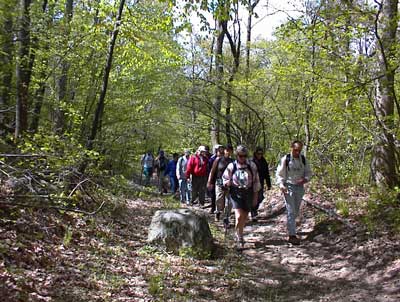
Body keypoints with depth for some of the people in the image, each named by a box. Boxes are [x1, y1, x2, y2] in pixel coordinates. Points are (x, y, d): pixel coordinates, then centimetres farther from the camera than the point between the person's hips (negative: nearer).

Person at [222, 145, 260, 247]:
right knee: (239, 216, -16)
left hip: (248, 193, 2)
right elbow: (224, 178, 8)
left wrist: (255, 196, 5)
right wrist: (227, 182, -16)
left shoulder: (252, 166, 0)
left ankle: (238, 234, 36)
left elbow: (256, 181, 6)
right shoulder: (231, 166, -3)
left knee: (245, 217, 12)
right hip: (236, 193, -2)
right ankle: (239, 237, 3)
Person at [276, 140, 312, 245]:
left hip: (300, 187, 5)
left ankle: (290, 227, 37)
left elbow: (309, 172, 11)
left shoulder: (303, 159, 4)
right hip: (289, 187, -5)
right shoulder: (285, 159, -8)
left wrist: (305, 179, -11)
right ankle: (292, 235, -7)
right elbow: (279, 174, -5)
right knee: (291, 211, -8)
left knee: (296, 211, 16)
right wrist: (281, 185, -19)